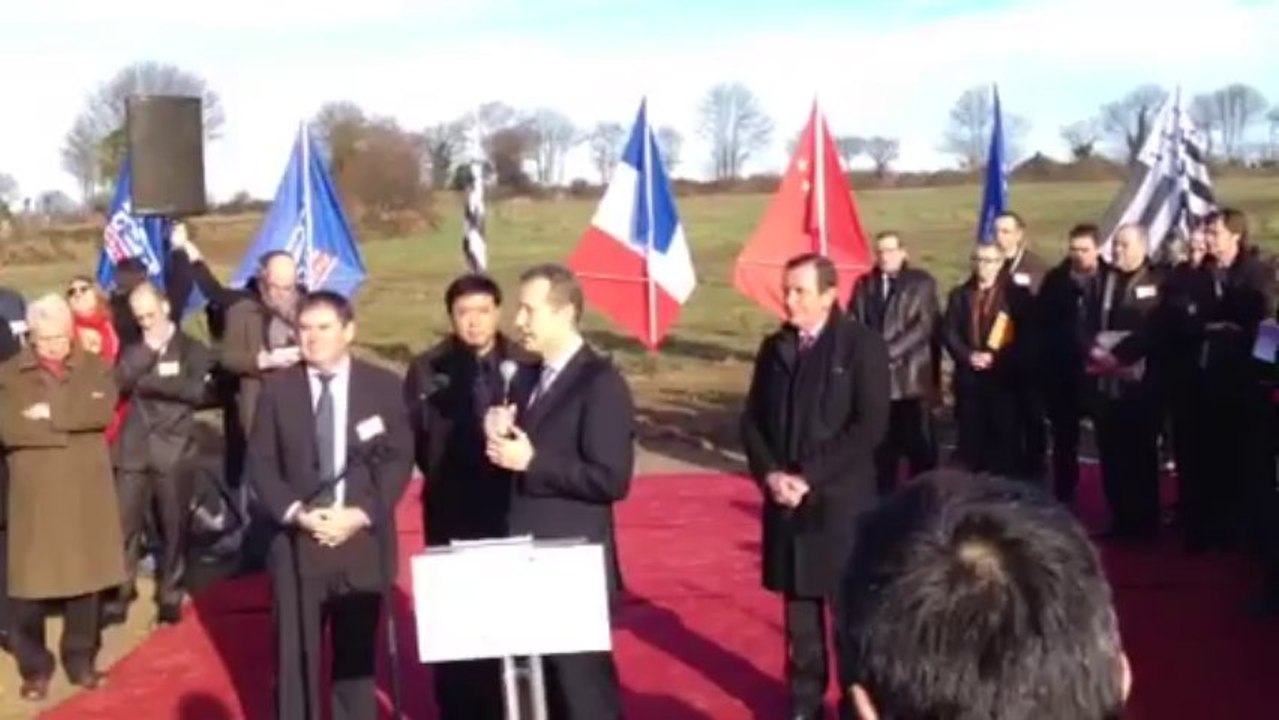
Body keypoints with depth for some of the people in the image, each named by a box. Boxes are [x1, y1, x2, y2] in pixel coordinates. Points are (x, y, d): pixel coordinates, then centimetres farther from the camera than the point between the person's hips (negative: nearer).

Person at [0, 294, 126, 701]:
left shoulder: (95, 368, 5)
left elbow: (103, 411, -13)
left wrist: (51, 415, -15)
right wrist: (73, 427, -12)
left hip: (86, 490, 1)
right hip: (34, 492, -1)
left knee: (86, 574, 9)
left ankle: (81, 659, 23)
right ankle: (34, 667, 16)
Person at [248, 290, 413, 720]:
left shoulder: (383, 386, 2)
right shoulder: (277, 389, 4)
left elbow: (399, 460, -1)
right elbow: (260, 463, 1)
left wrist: (361, 514, -14)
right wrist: (296, 514, -13)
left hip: (362, 543, 0)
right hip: (297, 543, 0)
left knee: (357, 657, 9)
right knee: (295, 658, 5)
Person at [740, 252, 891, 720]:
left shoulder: (863, 346, -7)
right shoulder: (774, 348, 7)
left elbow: (870, 427, -14)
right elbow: (752, 419, 10)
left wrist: (809, 477, -16)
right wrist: (770, 474, -8)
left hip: (841, 501, -4)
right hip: (786, 500, 4)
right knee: (799, 608, 11)